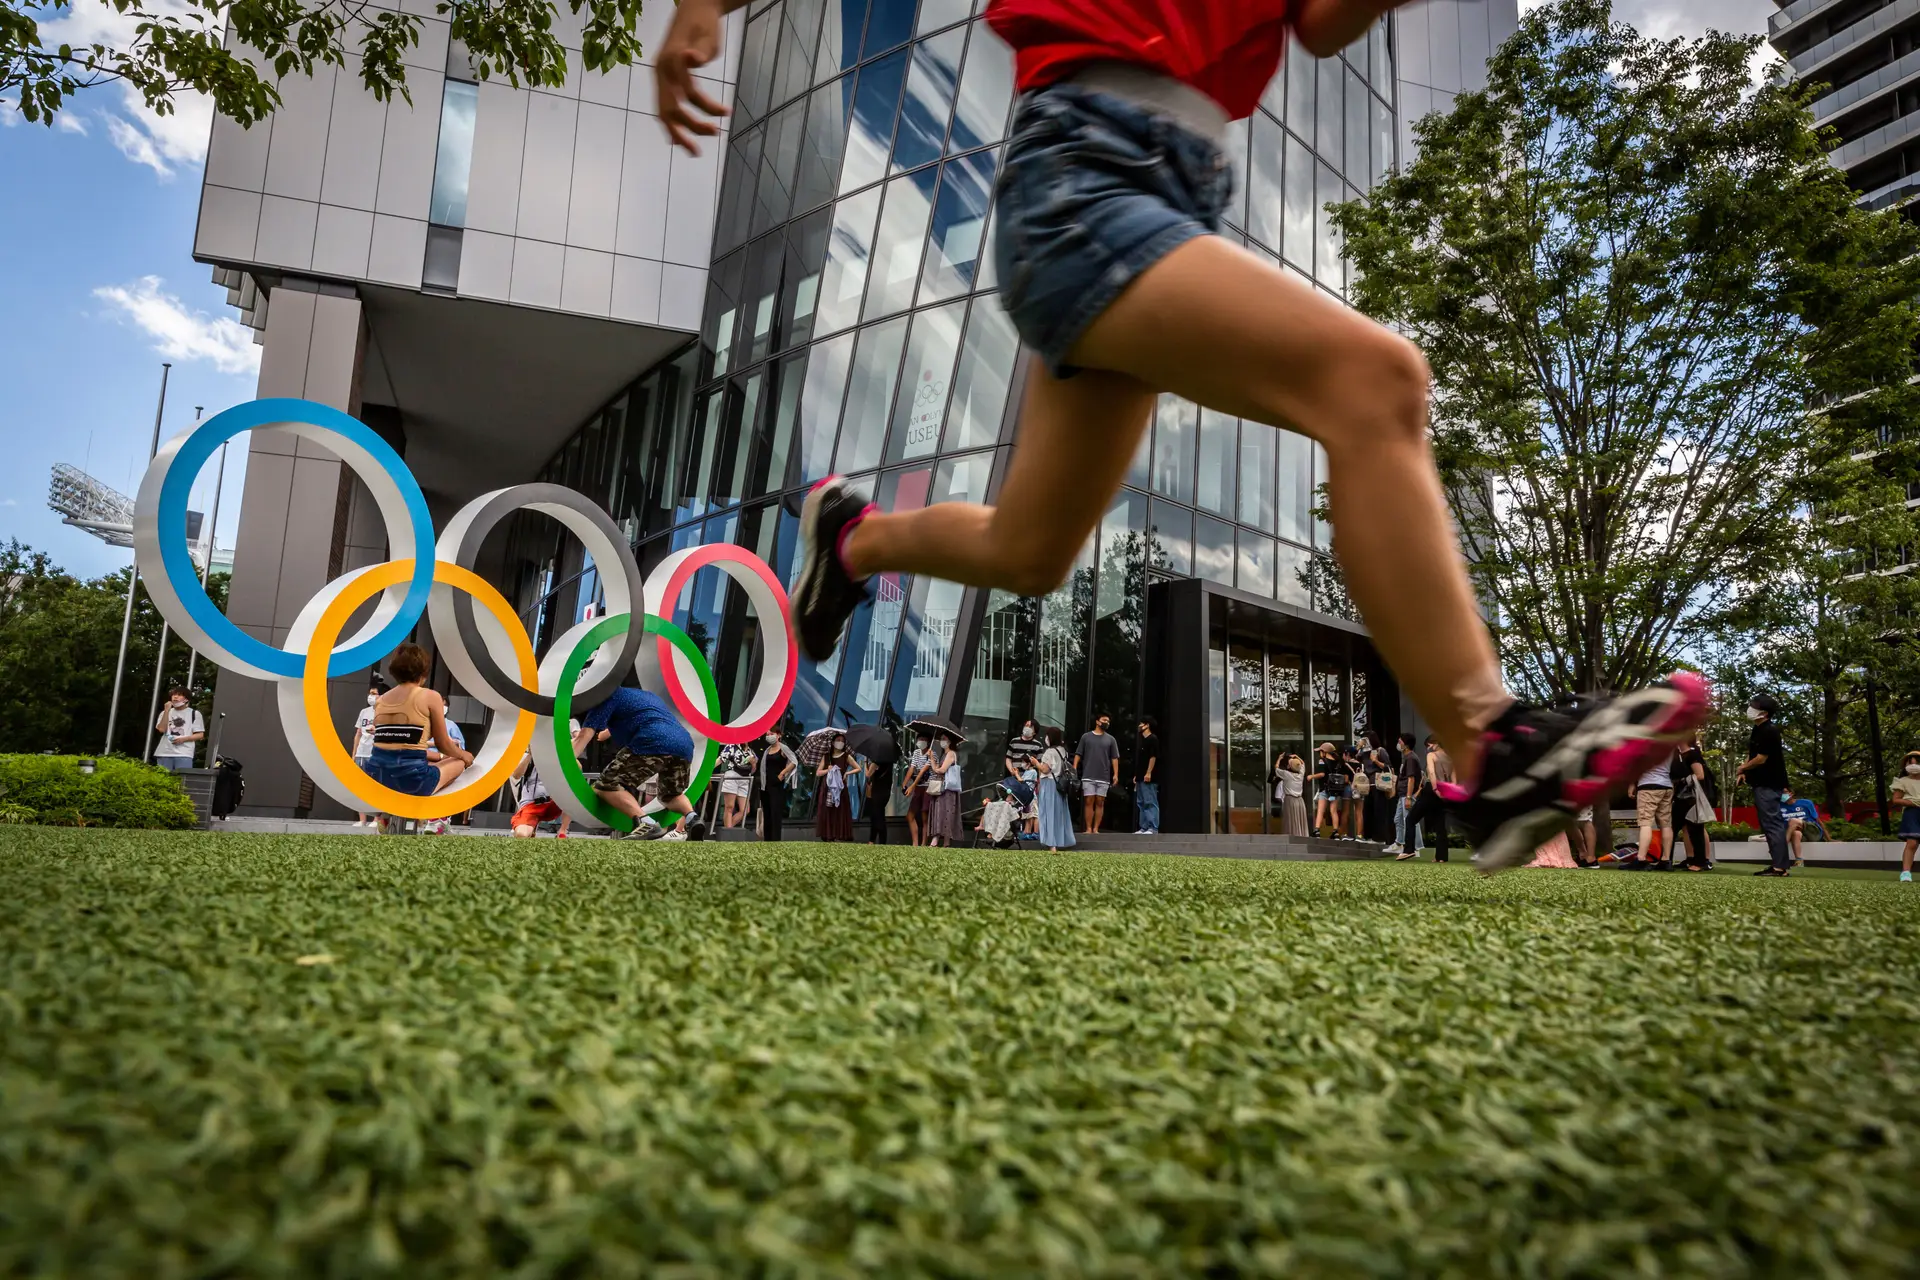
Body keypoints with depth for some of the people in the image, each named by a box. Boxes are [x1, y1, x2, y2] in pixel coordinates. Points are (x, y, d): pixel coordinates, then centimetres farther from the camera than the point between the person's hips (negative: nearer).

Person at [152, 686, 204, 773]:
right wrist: (167, 711, -3)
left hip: (184, 754, -3)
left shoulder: (194, 714, 8)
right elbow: (161, 729, 0)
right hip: (164, 753, 3)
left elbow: (200, 735, 5)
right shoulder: (165, 712, 17)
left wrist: (184, 739, -11)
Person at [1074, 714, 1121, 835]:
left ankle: (1096, 829, 5)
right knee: (1089, 802, -3)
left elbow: (1114, 758, 7)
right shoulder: (1086, 736, 7)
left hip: (1104, 777, 1)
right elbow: (1078, 754, 6)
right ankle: (1089, 829, -1)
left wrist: (1116, 774, -1)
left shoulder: (1111, 739, 10)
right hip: (1088, 776, -1)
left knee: (1100, 803, 2)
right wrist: (1074, 768, -6)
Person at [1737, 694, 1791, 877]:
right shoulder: (1757, 729, 13)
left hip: (1768, 785, -10)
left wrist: (1741, 769, -3)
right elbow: (1752, 753, 20)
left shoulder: (1769, 731, -18)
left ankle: (1779, 867, -12)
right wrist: (1744, 771, 5)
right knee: (1769, 824, 12)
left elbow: (1760, 759, -19)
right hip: (1763, 784, 10)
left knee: (1772, 824, -11)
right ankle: (1778, 863, 16)